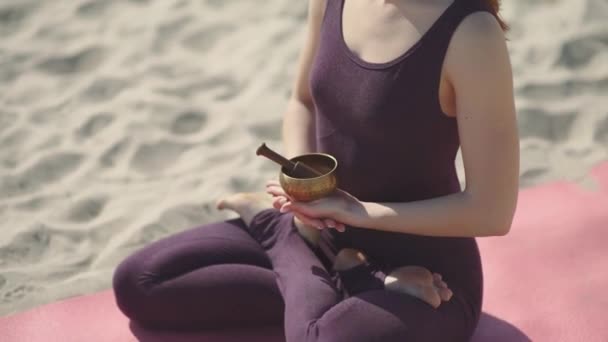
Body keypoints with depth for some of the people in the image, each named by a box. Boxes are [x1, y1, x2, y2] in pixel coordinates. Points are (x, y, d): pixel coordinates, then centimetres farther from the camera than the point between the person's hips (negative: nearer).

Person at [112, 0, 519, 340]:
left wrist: (360, 211, -19)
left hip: (424, 268, -7)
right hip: (328, 233, 7)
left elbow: (492, 211, -22)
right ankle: (344, 280, -1)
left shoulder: (471, 33, -25)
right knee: (137, 281, 0)